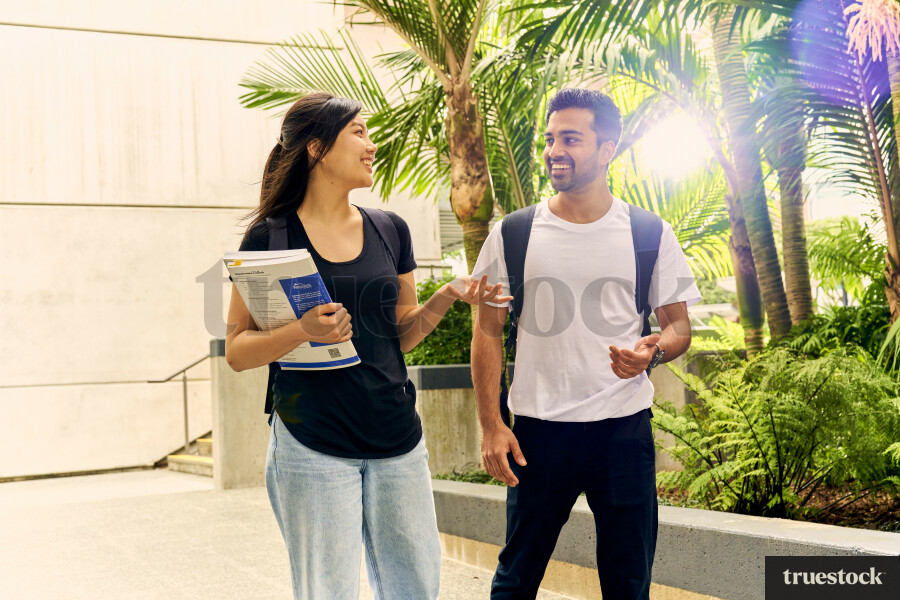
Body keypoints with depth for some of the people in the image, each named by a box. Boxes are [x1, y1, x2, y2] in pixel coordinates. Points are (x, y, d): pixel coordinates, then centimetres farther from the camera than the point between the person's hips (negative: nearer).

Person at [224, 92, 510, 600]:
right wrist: (303, 332, -21)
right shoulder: (270, 237, -4)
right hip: (313, 447, -4)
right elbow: (237, 351, -4)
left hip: (397, 439, 4)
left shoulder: (390, 231, 9)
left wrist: (446, 297, -3)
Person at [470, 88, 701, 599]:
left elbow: (679, 326, 8)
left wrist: (652, 351, -16)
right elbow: (488, 332, 6)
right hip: (537, 428, 0)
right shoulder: (512, 235, 3)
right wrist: (491, 426, -2)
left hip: (625, 427, 0)